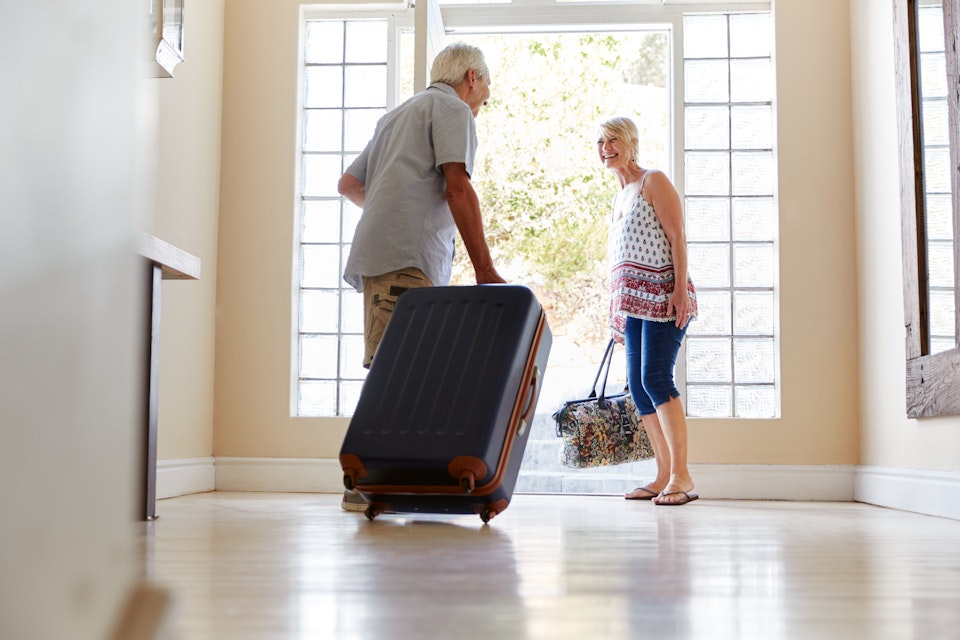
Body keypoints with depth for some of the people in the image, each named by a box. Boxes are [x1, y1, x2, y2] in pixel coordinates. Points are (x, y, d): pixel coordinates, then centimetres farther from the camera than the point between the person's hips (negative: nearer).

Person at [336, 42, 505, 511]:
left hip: (379, 254, 9)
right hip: (407, 258, -9)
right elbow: (457, 188, -9)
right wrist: (485, 269, -11)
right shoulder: (453, 108, 5)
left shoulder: (397, 115, 31)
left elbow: (348, 183, 33)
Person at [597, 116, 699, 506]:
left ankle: (681, 477, -15)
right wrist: (617, 312, 22)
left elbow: (676, 238, -9)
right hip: (632, 301, 8)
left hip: (661, 295, -8)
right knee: (638, 387, 4)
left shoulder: (653, 182, 0)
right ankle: (664, 477, 10)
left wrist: (680, 289, -19)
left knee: (655, 379, -18)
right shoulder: (619, 197, 23)